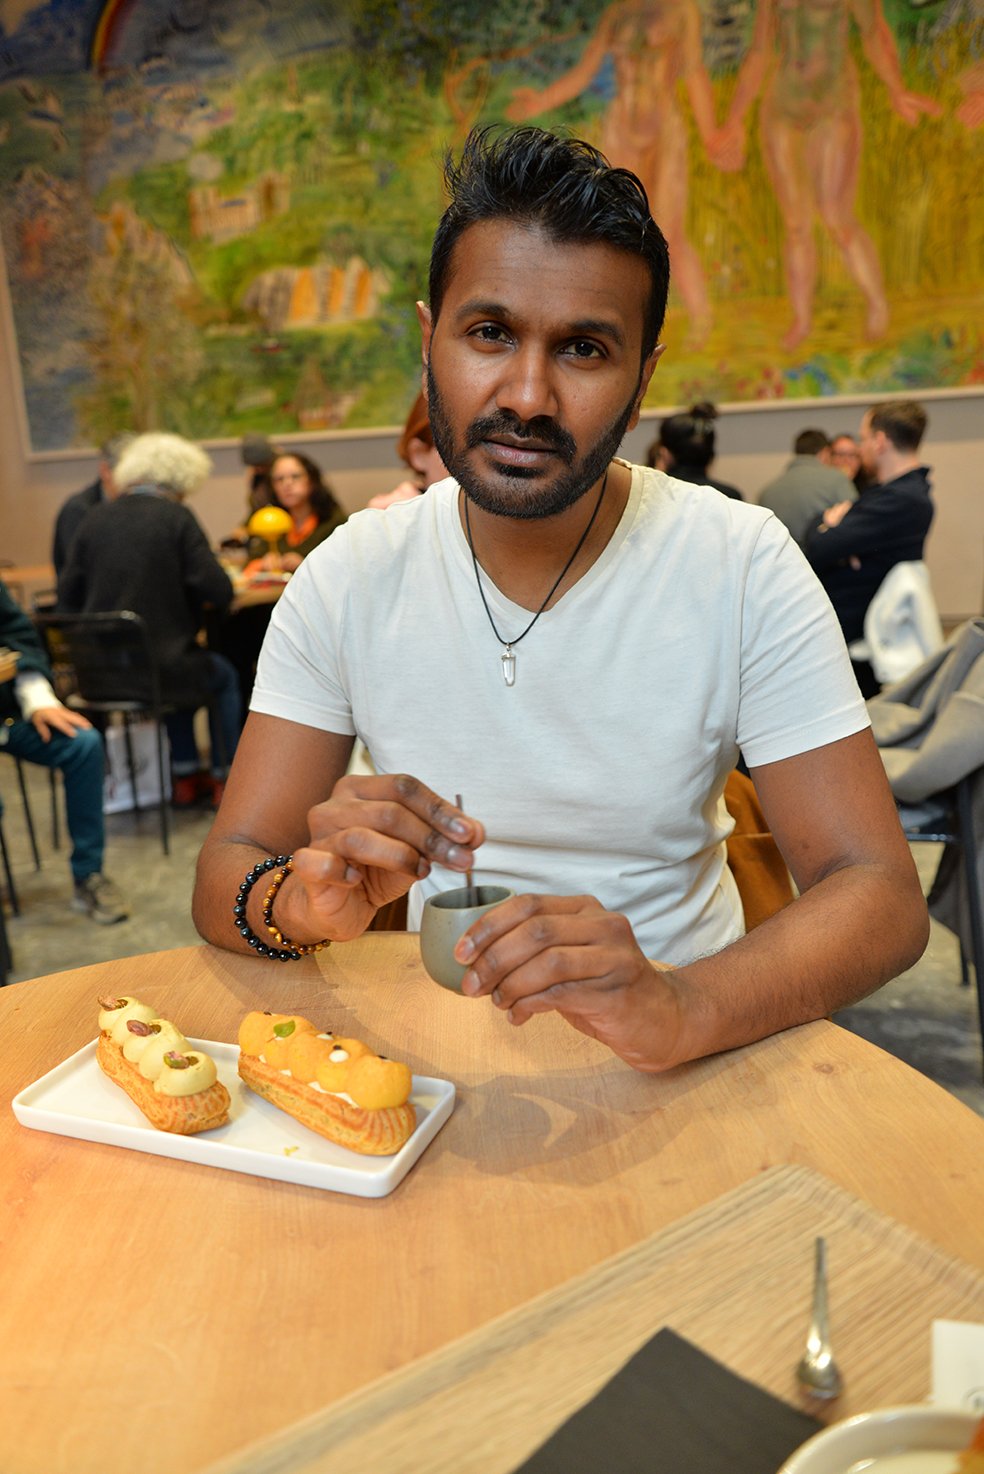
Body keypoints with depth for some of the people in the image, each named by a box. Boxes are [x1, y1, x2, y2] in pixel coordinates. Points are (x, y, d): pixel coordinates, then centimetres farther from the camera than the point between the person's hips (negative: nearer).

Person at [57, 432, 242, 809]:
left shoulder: (96, 517, 3)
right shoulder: (177, 518, -9)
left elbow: (68, 597, 5)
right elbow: (219, 592, -12)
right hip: (159, 665, -5)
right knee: (224, 677, 25)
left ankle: (185, 778, 37)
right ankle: (225, 780, 27)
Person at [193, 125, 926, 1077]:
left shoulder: (744, 565, -12)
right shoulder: (350, 576, -7)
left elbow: (881, 895, -14)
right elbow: (226, 872, -7)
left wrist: (680, 1007, -34)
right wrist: (299, 904, -31)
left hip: (667, 1071, -1)